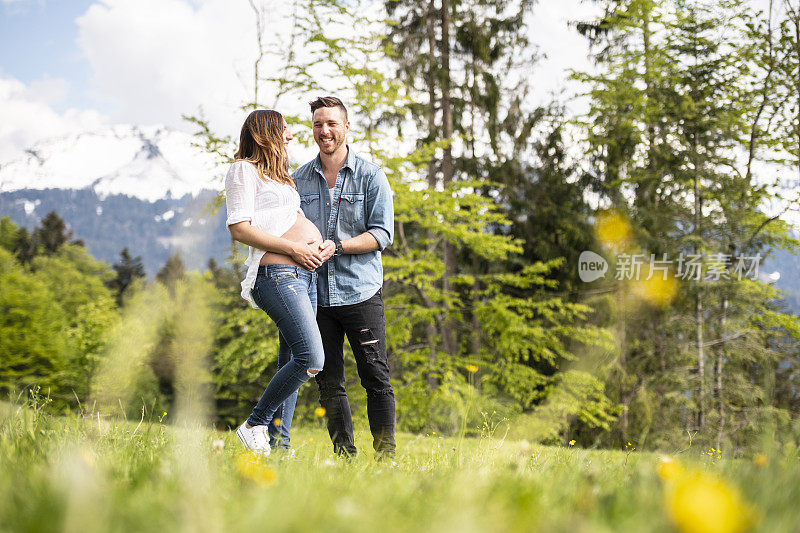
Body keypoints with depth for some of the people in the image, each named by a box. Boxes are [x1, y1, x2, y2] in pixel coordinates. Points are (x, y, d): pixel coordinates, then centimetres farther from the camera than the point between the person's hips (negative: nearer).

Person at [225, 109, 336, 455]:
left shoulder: (280, 176, 28)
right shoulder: (244, 169, 0)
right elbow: (239, 229, -11)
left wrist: (324, 244, 8)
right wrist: (293, 248, -14)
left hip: (305, 274, 9)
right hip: (278, 274, -9)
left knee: (292, 364, 6)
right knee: (311, 359, -19)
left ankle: (278, 442, 10)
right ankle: (254, 425, -7)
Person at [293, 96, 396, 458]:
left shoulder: (370, 176, 2)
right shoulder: (298, 180, 11)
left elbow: (382, 234, -5)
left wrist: (336, 246, -16)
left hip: (360, 292, -3)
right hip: (315, 293, 3)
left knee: (376, 378, -3)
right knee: (329, 382, 5)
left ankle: (386, 456, 3)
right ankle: (344, 455, 13)